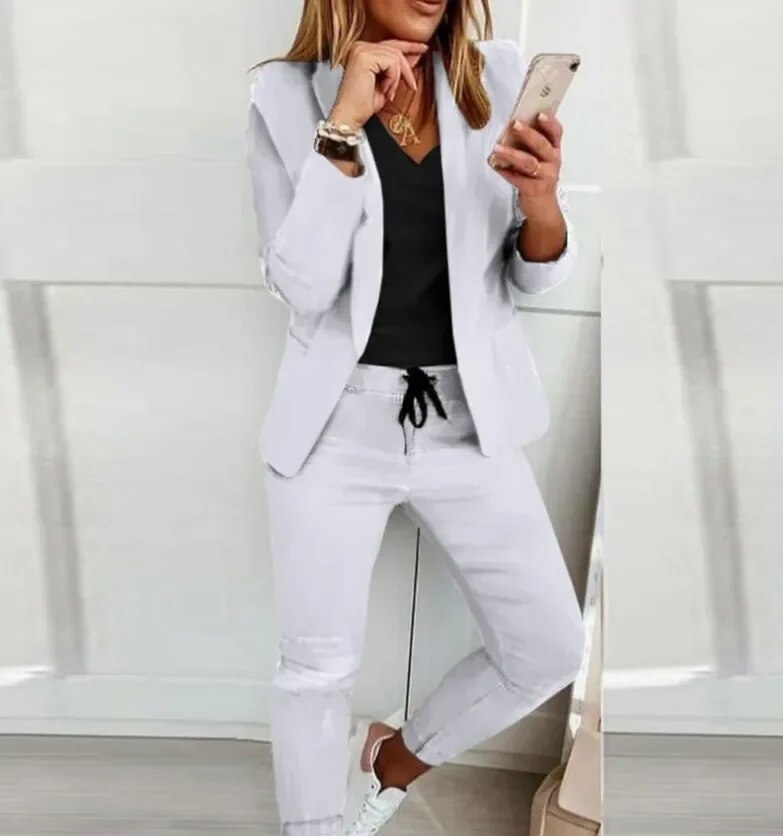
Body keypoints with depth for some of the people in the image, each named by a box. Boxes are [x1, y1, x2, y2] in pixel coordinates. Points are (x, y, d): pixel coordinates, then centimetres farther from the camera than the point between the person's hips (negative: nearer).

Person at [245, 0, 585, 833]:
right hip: (337, 420, -2)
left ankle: (400, 755, 37)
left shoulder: (500, 75, 1)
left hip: (469, 417, 3)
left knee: (550, 652, 9)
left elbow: (533, 278, 3)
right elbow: (301, 287, -13)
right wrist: (343, 126, -19)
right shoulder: (286, 94, -5)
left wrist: (542, 203, -19)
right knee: (317, 667, 8)